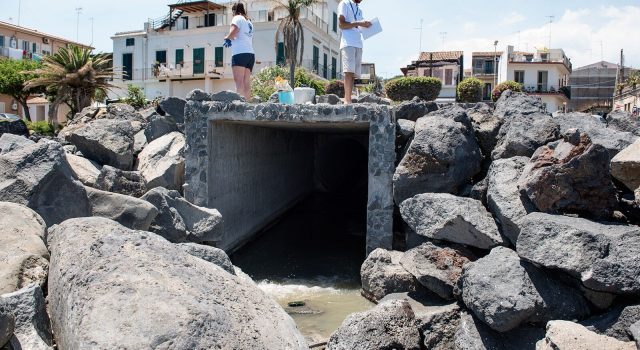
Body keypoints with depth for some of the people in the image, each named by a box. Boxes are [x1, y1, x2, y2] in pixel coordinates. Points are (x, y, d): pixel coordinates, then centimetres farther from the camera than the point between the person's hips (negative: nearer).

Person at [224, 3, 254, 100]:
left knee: (239, 82, -16)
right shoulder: (249, 22, 27)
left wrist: (227, 38, 8)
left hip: (240, 53, -7)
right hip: (250, 54, 7)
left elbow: (233, 33, -12)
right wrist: (232, 41, 27)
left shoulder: (237, 18, 4)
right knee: (246, 83, 1)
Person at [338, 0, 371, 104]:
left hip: (358, 44, 7)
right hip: (348, 44, -7)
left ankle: (348, 100, -3)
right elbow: (342, 25, -6)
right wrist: (358, 23, -14)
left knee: (354, 74, -1)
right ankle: (347, 100, -26)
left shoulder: (359, 10, 26)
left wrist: (365, 25, 5)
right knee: (349, 72, -19)